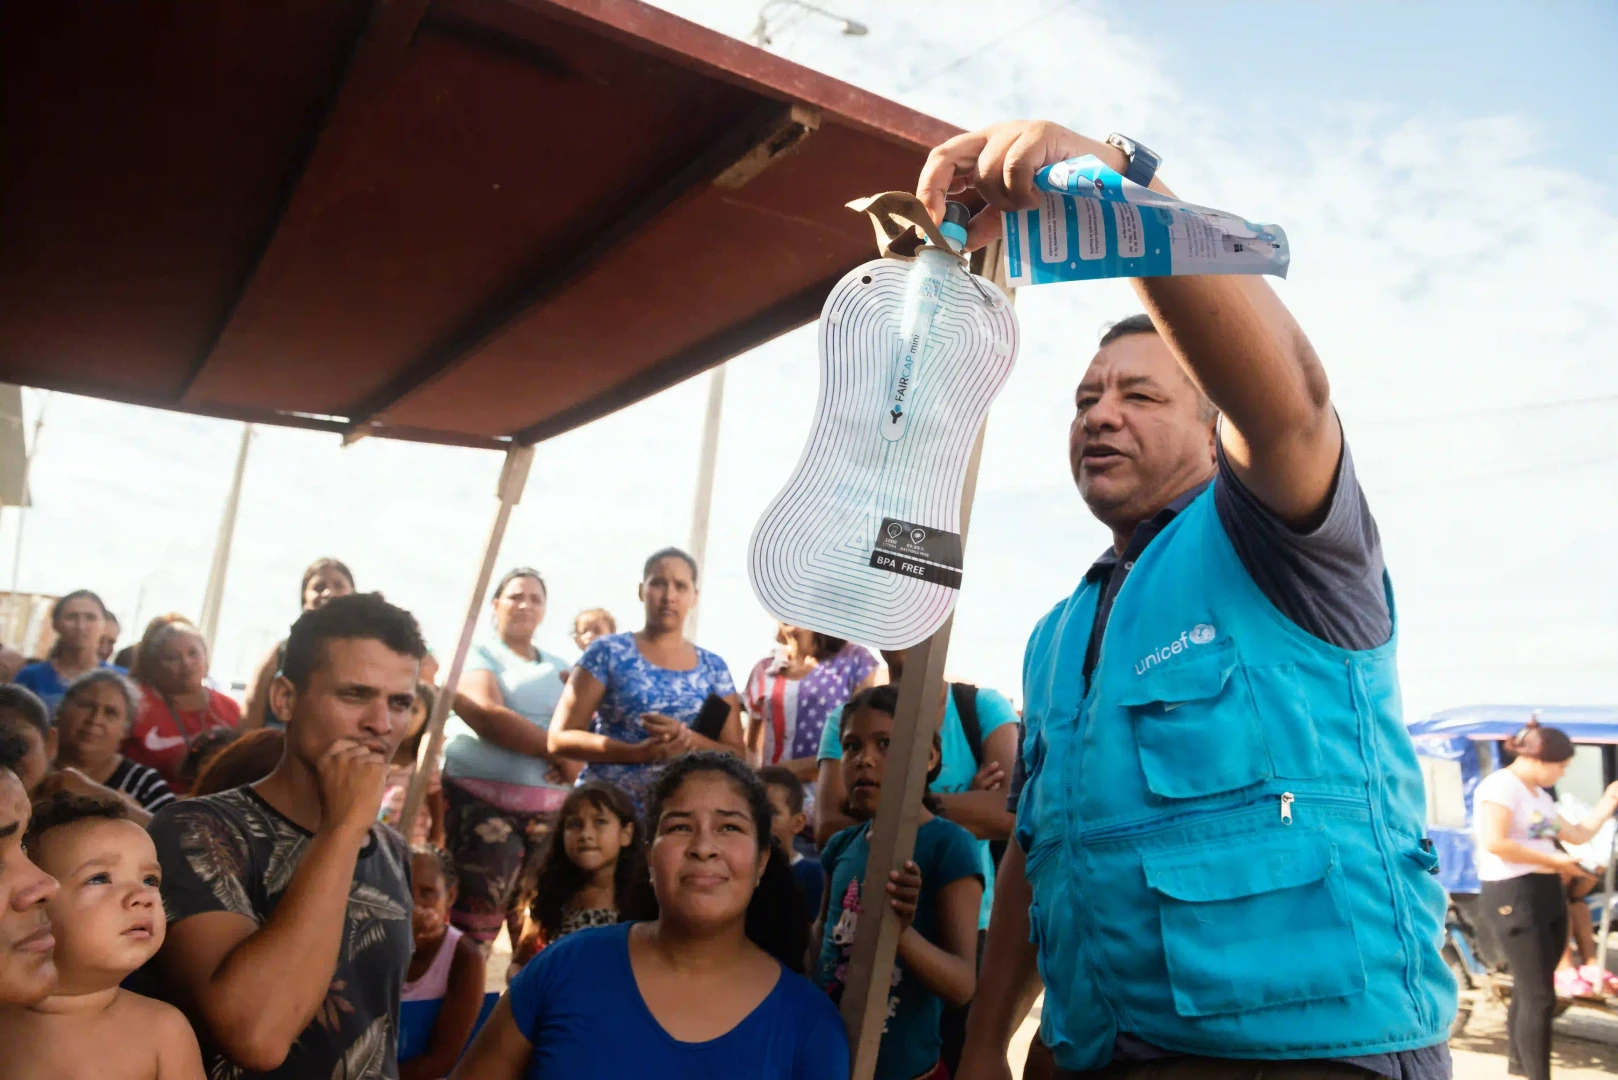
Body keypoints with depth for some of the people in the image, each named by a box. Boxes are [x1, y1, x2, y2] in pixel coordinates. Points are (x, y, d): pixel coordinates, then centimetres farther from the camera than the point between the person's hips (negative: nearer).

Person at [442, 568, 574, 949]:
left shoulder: (560, 669, 19)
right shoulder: (479, 655, 4)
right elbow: (489, 717, -13)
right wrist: (555, 748, -11)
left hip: (547, 807, 4)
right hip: (482, 801, -4)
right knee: (472, 923, -7)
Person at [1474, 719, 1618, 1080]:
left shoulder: (1540, 795, 18)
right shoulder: (1501, 785, -13)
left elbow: (1578, 835, 20)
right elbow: (1494, 842, -23)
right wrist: (1554, 860, -17)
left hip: (1549, 893, 9)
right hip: (1513, 895, -9)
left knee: (1528, 990, 16)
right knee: (1539, 996, -8)